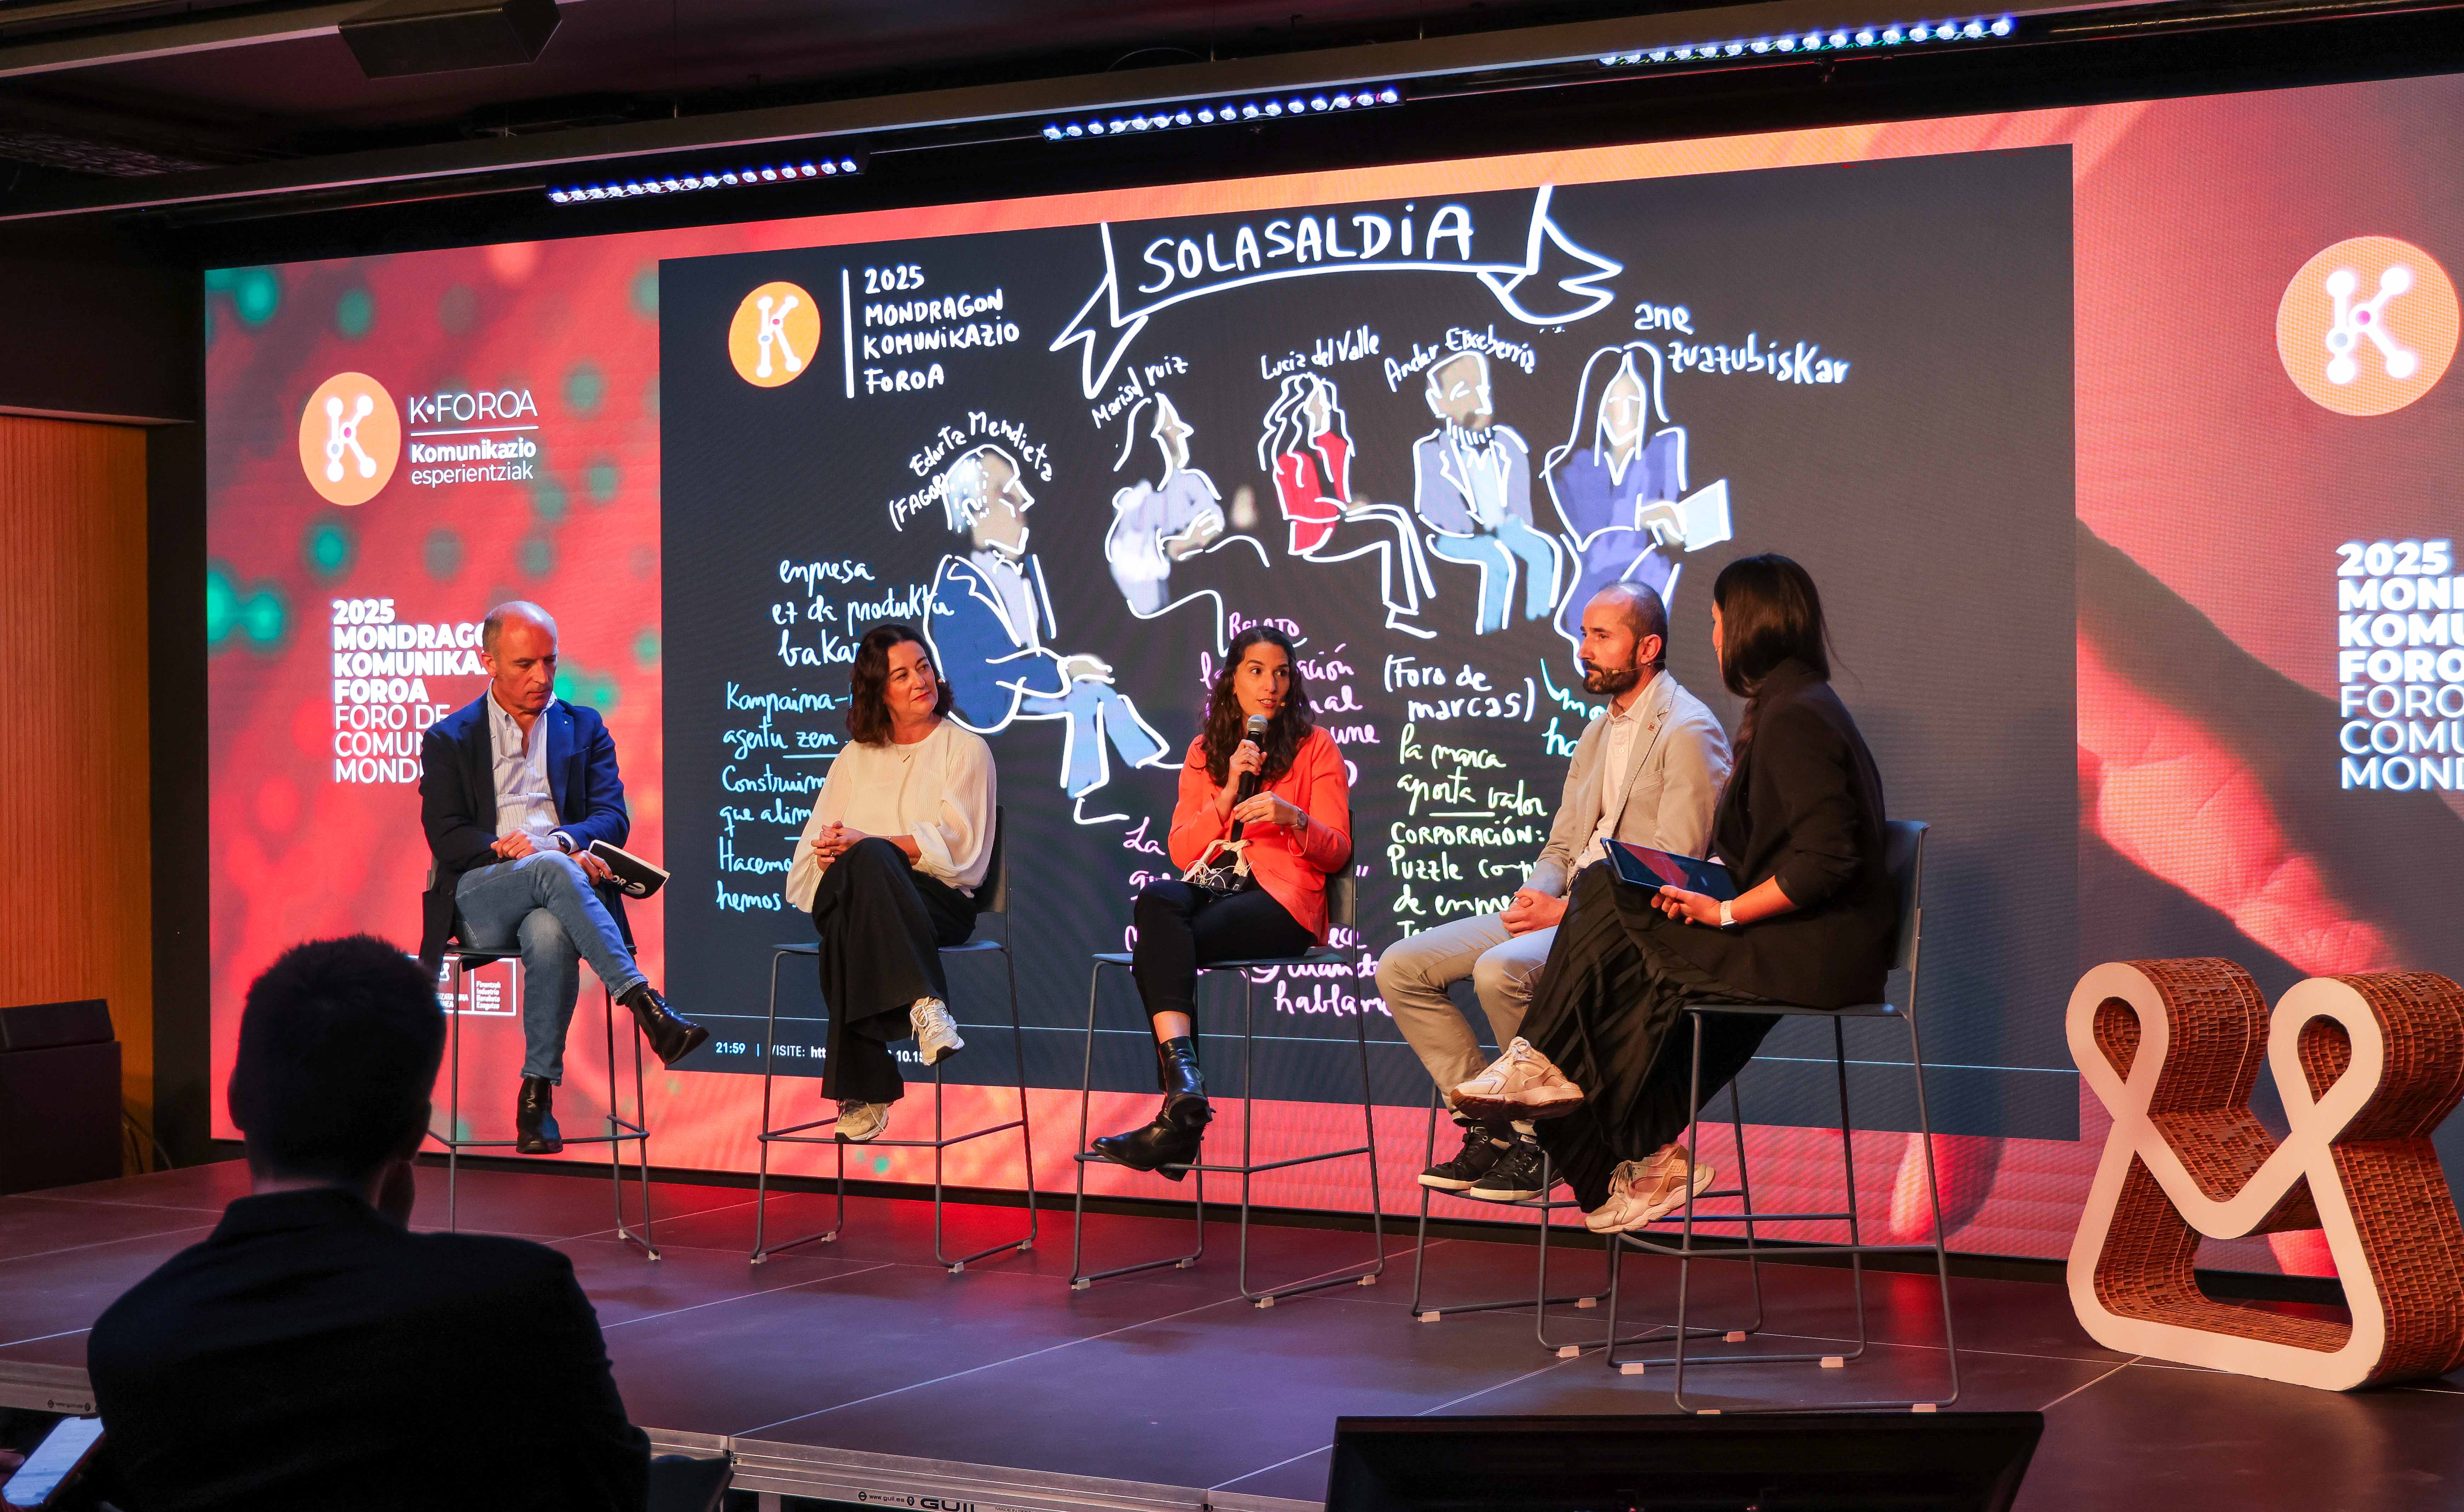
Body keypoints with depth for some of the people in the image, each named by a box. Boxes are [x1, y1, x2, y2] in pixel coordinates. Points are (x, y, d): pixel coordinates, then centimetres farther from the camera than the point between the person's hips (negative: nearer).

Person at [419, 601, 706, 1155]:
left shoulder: (585, 728, 21)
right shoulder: (449, 740, 16)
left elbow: (613, 818, 7)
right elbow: (446, 838, 1)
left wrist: (560, 840, -17)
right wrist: (531, 854, -17)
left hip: (554, 897, 1)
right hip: (480, 898, -1)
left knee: (550, 935, -38)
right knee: (551, 871, -37)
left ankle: (538, 1095, -30)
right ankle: (647, 1005, -46)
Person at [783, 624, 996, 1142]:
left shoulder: (965, 750, 11)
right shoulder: (855, 758, 23)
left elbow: (955, 848, -2)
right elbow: (817, 845, 17)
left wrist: (864, 843, -12)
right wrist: (835, 853, -9)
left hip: (938, 902, -3)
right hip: (852, 894, 3)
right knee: (865, 862, -36)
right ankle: (925, 1004, -43)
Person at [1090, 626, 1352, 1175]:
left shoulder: (1316, 747, 9)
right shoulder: (1204, 751, 20)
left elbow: (1337, 851, 3)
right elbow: (1182, 851, 10)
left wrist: (1292, 817, -17)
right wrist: (1227, 793, -4)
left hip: (1281, 901, -4)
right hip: (1210, 890, 4)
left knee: (1154, 951, -30)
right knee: (1156, 898, -35)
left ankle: (1178, 1116, -30)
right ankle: (1183, 1075, -44)